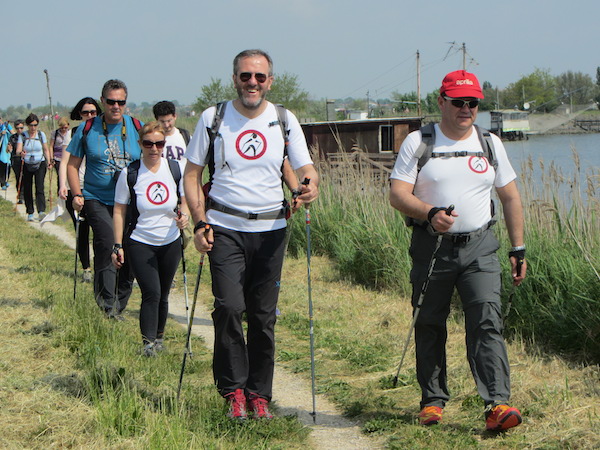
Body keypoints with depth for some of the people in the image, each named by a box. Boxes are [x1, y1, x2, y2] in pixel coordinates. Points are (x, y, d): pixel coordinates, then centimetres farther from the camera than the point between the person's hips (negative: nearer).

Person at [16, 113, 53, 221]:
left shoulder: (41, 134, 2)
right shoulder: (22, 136, -2)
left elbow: (46, 150, 10)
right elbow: (18, 150, -13)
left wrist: (49, 162, -1)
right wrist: (21, 153, -36)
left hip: (40, 164, -1)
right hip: (27, 165, 1)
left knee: (39, 187, -16)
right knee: (27, 190, 2)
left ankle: (41, 212, -27)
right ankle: (30, 213, 13)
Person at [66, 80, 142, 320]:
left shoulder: (137, 128, 5)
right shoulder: (88, 129, 3)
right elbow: (72, 164, 9)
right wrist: (77, 194, -3)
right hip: (97, 199, -2)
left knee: (129, 252, 3)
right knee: (107, 242, -23)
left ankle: (119, 305, 21)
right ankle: (107, 304, -15)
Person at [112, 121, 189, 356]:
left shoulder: (175, 169, -1)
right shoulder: (130, 173, -7)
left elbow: (185, 200, 11)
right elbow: (119, 211, -2)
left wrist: (184, 216, -12)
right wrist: (118, 246, -5)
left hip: (170, 243, 3)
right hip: (140, 243, -3)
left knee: (162, 295, 12)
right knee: (151, 293, -15)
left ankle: (159, 337, 30)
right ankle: (148, 343, -10)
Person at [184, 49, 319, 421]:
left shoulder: (285, 122, 6)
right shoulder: (213, 119, 2)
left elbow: (306, 169, 6)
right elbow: (192, 174, 6)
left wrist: (312, 185, -20)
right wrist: (200, 223, -6)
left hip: (270, 229, 2)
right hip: (225, 228, -2)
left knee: (264, 316, 5)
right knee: (229, 306, -16)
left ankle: (260, 394, 18)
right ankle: (233, 389, 0)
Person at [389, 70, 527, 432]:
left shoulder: (490, 144, 10)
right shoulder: (418, 143, 1)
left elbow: (511, 198, 15)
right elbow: (398, 194, -6)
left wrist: (519, 249, 9)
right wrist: (429, 214, -25)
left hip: (479, 247, 1)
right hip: (431, 247, 0)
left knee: (488, 321, -13)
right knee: (429, 325, 7)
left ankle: (497, 404, -19)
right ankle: (433, 400, 22)